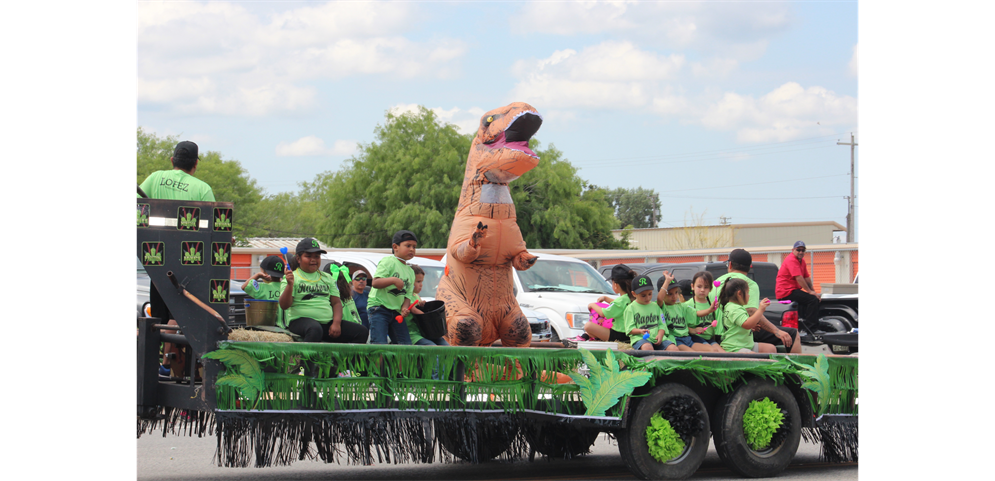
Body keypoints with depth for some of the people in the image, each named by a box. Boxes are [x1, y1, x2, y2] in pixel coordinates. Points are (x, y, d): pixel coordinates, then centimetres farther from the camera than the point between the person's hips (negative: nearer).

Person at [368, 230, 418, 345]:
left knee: (406, 345, 1)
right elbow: (375, 283, -16)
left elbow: (407, 295, 14)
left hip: (396, 311, 7)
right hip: (379, 307, -7)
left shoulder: (410, 272, 17)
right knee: (380, 344, -18)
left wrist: (405, 307, -7)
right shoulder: (387, 262, -4)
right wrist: (393, 280, -28)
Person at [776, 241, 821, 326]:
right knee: (813, 299, -20)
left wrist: (813, 291, 4)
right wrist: (810, 291, -17)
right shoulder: (791, 260, -13)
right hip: (786, 292, -11)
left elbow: (806, 277, 15)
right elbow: (799, 278, -20)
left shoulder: (801, 260, 18)